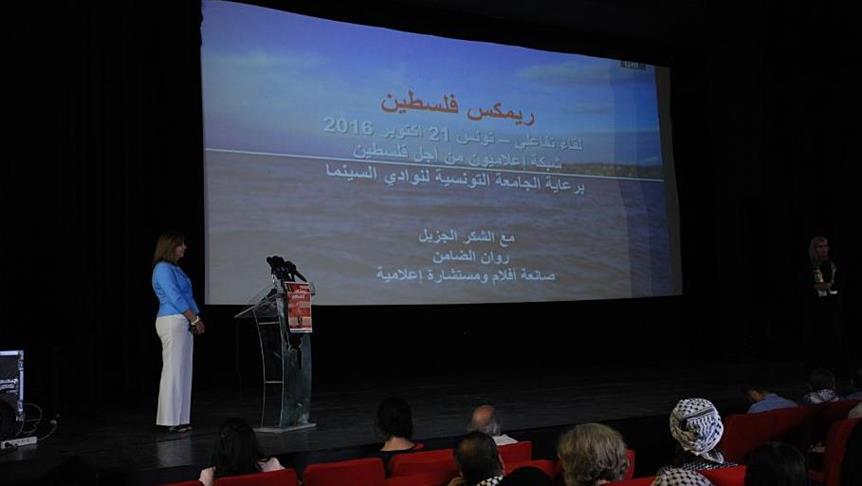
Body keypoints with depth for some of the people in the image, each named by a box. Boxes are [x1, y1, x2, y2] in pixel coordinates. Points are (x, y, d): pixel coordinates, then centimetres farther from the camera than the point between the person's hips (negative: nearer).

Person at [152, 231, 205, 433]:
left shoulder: (174, 268, 19)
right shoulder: (163, 268, -10)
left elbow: (186, 296, 20)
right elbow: (175, 298, -17)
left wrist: (196, 319, 8)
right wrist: (195, 319, -14)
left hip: (183, 324, 10)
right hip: (173, 323, -10)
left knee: (182, 371, 10)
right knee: (174, 369, -7)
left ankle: (179, 419, 14)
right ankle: (172, 420, -3)